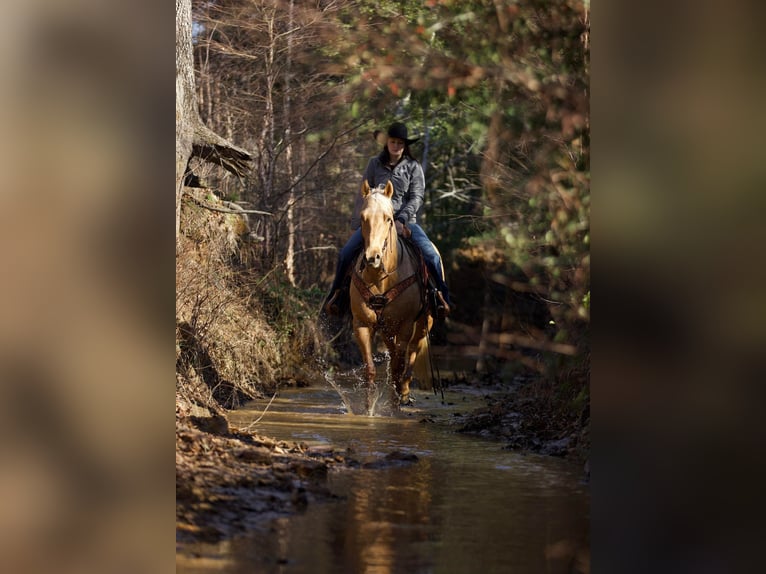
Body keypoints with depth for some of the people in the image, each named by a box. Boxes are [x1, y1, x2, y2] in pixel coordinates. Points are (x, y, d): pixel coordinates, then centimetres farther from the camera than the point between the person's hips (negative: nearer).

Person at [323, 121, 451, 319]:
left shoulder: (413, 167, 3)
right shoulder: (375, 164, 6)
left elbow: (417, 197, -4)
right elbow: (363, 195, 8)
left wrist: (401, 219, -18)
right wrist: (356, 225, 4)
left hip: (405, 220, -1)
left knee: (431, 255, -22)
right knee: (346, 253, -16)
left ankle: (442, 297, -3)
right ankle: (335, 294, 1)